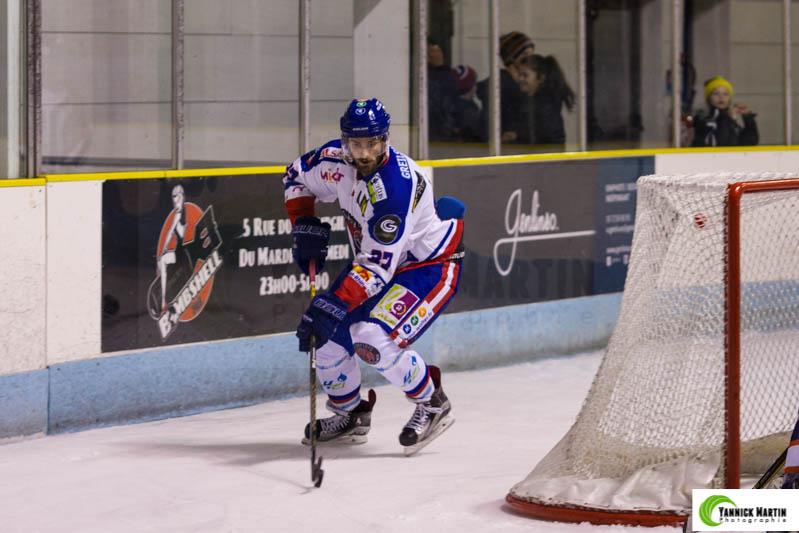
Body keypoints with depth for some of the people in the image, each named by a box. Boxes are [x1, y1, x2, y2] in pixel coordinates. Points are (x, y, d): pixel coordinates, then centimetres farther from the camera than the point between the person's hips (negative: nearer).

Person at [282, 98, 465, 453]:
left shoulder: (396, 187, -35)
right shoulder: (336, 159, -13)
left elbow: (378, 266, -37)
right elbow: (296, 176, 10)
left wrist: (332, 304, -42)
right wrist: (304, 225, -5)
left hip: (431, 265, -8)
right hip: (376, 260, 8)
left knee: (374, 340, -27)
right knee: (327, 333, 0)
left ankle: (432, 405, -3)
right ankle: (349, 416, 24)